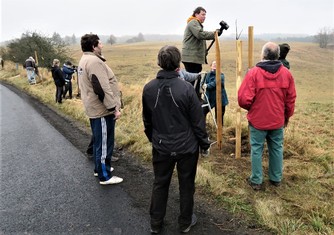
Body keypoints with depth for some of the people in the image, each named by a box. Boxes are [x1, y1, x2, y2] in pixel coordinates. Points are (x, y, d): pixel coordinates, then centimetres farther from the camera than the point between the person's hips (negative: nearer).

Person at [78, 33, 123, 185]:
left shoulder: (84, 60, 13)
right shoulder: (94, 61, -21)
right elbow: (102, 88, -26)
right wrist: (114, 107, -21)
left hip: (94, 108, 11)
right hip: (102, 110, -11)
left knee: (98, 141, 21)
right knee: (104, 143, 0)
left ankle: (100, 168, 36)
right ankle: (105, 176, 11)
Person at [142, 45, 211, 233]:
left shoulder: (149, 88, -7)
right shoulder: (186, 88, -19)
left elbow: (147, 120, 5)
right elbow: (198, 121, -13)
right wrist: (205, 143, 3)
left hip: (161, 147, 3)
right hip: (186, 147, -3)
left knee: (160, 184, 18)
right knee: (186, 185, 16)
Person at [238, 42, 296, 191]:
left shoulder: (253, 73, -17)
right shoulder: (286, 73, -3)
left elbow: (243, 99, -19)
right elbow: (291, 99, 5)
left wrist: (250, 108, 4)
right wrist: (287, 116, 20)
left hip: (257, 120, -3)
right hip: (278, 120, 4)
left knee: (256, 149, 9)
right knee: (277, 149, 17)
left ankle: (256, 181, 18)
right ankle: (276, 179, 32)